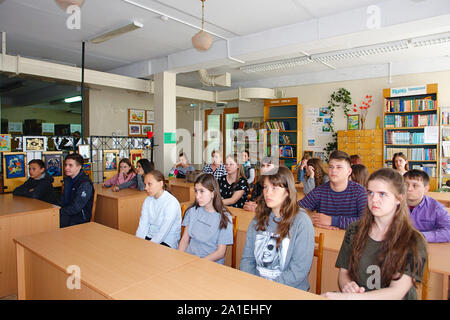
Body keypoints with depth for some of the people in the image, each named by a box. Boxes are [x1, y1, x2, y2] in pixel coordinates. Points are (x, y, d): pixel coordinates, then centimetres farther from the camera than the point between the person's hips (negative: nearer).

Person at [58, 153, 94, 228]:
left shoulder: (85, 183, -19)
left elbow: (76, 208, -21)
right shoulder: (67, 179, 10)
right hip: (68, 213, 8)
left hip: (80, 219, -8)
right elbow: (63, 199, 17)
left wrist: (59, 212, -16)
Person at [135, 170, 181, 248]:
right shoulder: (148, 200, 5)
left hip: (167, 242, -6)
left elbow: (163, 233, -20)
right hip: (149, 237, 6)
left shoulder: (172, 203, -17)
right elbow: (142, 226, -1)